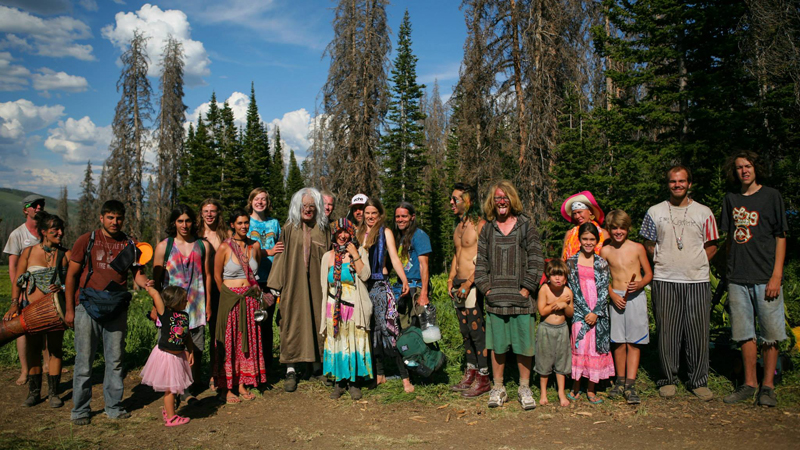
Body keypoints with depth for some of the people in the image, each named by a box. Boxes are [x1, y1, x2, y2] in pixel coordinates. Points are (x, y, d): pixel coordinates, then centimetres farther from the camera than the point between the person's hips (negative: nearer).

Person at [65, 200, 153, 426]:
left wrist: (145, 282, -17)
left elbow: (138, 273, 7)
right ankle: (80, 410, 17)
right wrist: (69, 309, 1)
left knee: (115, 360, 8)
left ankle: (114, 407, 20)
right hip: (87, 306, -2)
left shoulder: (130, 244, 6)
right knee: (84, 360, 3)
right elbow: (72, 275, 4)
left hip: (117, 310, 2)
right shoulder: (86, 241, 1)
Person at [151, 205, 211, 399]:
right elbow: (156, 279, 5)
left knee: (195, 350, 2)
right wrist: (155, 308, 2)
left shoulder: (203, 246, 7)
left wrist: (208, 305, 9)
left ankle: (187, 390, 15)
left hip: (196, 306, 1)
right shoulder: (164, 246, 3)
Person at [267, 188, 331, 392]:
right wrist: (275, 286, -7)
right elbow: (280, 257, -1)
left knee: (318, 321, 7)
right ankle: (291, 370, 8)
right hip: (294, 284, -2)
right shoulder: (289, 229, 1)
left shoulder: (323, 230, 7)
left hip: (316, 284, 2)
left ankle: (317, 365, 21)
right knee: (292, 322, 0)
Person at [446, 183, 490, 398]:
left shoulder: (480, 225, -10)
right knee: (465, 331, 13)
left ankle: (484, 378, 4)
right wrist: (451, 280, 14)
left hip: (472, 285, -9)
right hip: (459, 285, 9)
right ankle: (470, 374, 23)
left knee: (477, 331, -5)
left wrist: (468, 283, -19)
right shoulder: (459, 226, 17)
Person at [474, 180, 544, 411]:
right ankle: (498, 388, 20)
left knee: (524, 345, 4)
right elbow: (481, 261, 11)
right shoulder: (487, 229, 10)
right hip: (495, 299, 2)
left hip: (521, 298, -2)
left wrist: (526, 288, -7)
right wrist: (486, 287, 0)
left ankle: (525, 388, 19)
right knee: (497, 346, 8)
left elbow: (536, 260, -1)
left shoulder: (527, 226, 2)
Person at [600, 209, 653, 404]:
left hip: (636, 297, -1)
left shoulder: (637, 248, 1)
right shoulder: (605, 251, 3)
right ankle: (620, 381, 19)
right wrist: (612, 295, -5)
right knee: (618, 342, 4)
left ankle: (630, 385, 2)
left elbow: (648, 273, 8)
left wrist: (640, 284, -12)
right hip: (616, 298, 1)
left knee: (634, 342, -1)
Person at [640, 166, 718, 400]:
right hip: (665, 281, 0)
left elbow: (711, 246, 12)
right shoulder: (655, 212, 7)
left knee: (698, 333, 3)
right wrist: (663, 263, 2)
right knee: (666, 332, 3)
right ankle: (668, 379, 16)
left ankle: (699, 381, 17)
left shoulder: (703, 212, 8)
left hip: (697, 280, 1)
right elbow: (648, 245, 12)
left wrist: (695, 263, 1)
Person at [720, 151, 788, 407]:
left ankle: (768, 386, 13)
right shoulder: (731, 200, 12)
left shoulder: (771, 196, 1)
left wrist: (776, 276, -9)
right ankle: (749, 384, 18)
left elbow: (781, 237, -2)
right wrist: (730, 271, 11)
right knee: (745, 334, 8)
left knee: (770, 335, 1)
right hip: (738, 279, 4)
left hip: (765, 278, -3)